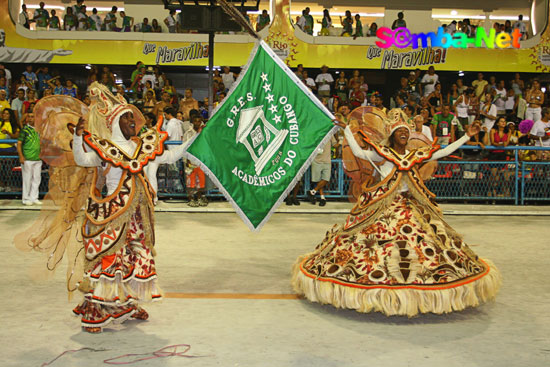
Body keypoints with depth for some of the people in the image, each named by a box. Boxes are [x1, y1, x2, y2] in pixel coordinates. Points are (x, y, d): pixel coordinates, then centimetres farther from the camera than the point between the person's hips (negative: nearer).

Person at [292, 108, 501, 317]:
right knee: (378, 241, -11)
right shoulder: (383, 153, 3)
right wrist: (346, 130, -10)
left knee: (422, 243, -1)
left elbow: (445, 152, 15)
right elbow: (358, 152, -7)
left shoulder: (416, 156, 11)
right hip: (384, 206, -4)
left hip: (412, 206, 4)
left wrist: (467, 136, 16)